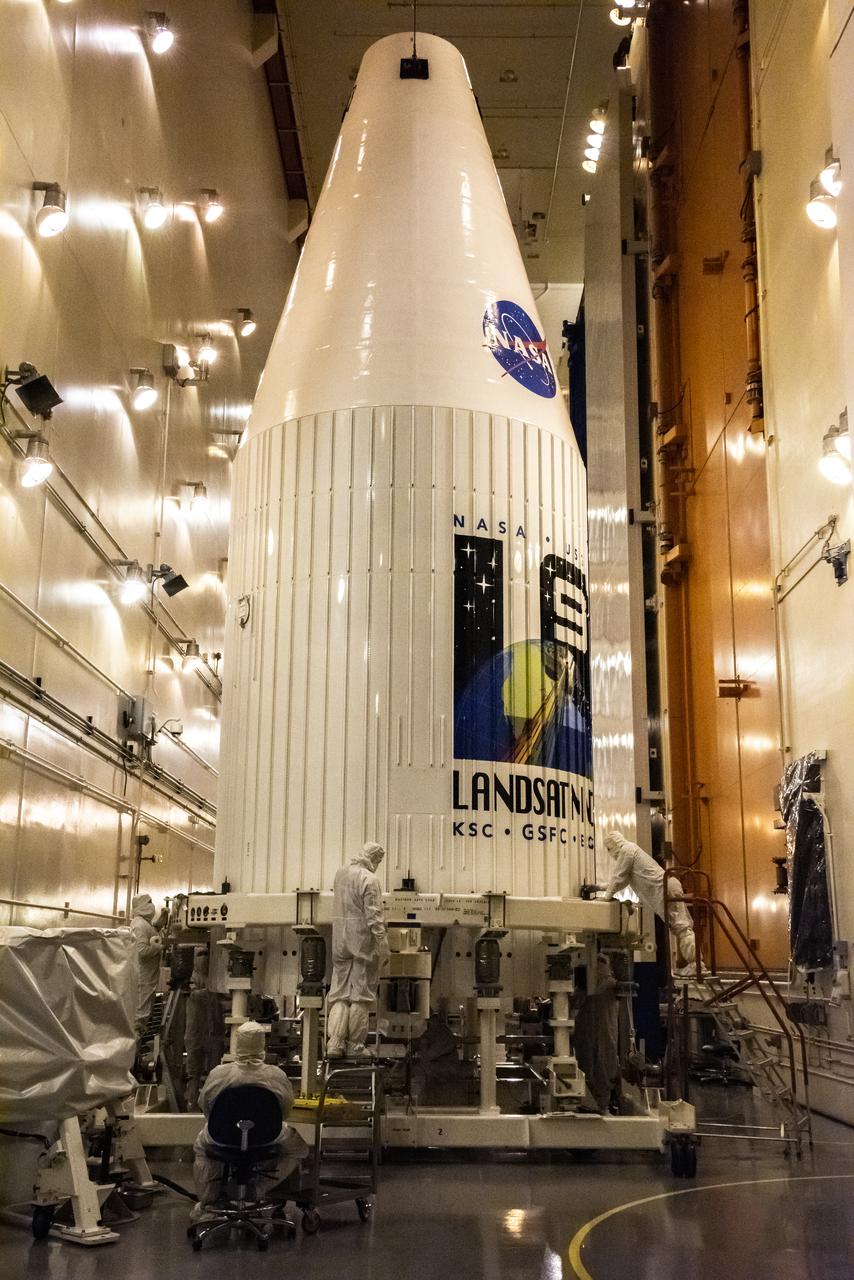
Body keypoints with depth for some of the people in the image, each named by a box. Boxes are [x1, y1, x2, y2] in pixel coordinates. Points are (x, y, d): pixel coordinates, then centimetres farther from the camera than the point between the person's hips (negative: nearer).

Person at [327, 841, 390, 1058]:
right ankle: (355, 1046, 9)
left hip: (340, 939, 6)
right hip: (363, 939, -6)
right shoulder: (369, 879, -14)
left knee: (339, 993, 10)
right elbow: (373, 916, -17)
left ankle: (334, 1043, 3)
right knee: (361, 995, 4)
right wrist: (382, 944, -14)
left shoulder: (340, 873, 8)